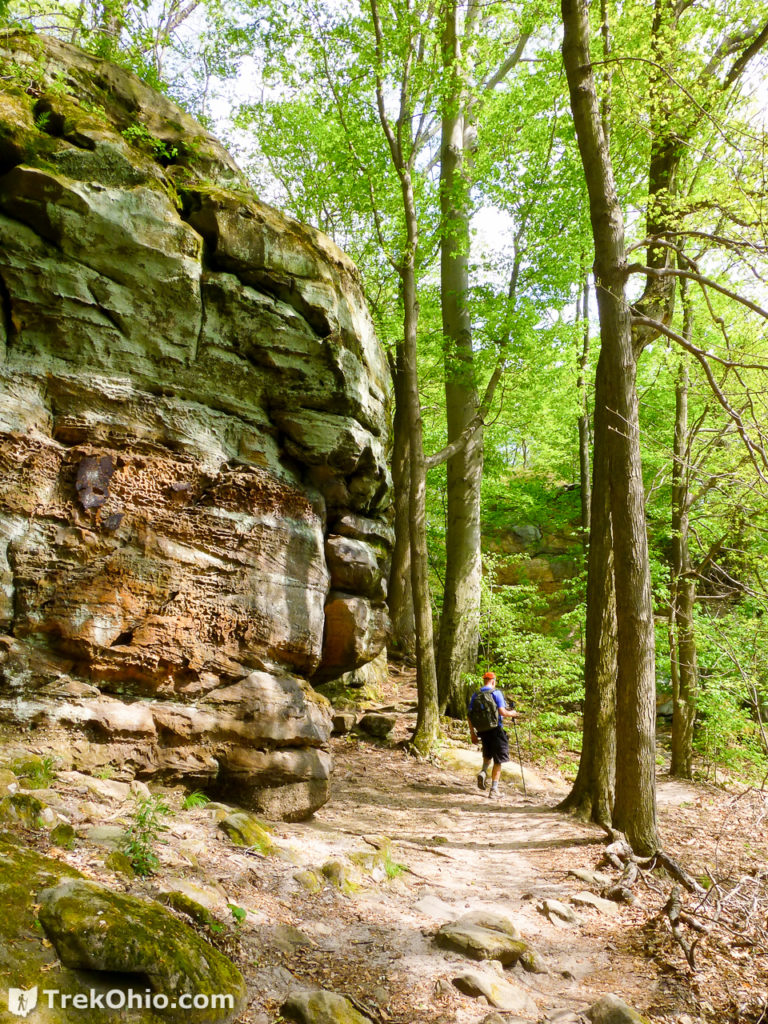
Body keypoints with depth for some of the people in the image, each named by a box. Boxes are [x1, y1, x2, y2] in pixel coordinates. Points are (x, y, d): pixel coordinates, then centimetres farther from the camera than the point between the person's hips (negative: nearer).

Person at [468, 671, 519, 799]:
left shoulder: (475, 695, 4)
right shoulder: (496, 693, -9)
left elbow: (470, 715, 4)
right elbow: (502, 712, -16)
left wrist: (472, 733, 11)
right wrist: (512, 713, 4)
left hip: (482, 730, 5)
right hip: (496, 730, -5)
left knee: (488, 754, 28)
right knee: (498, 761, 6)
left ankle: (483, 771, 1)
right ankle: (494, 790, 5)